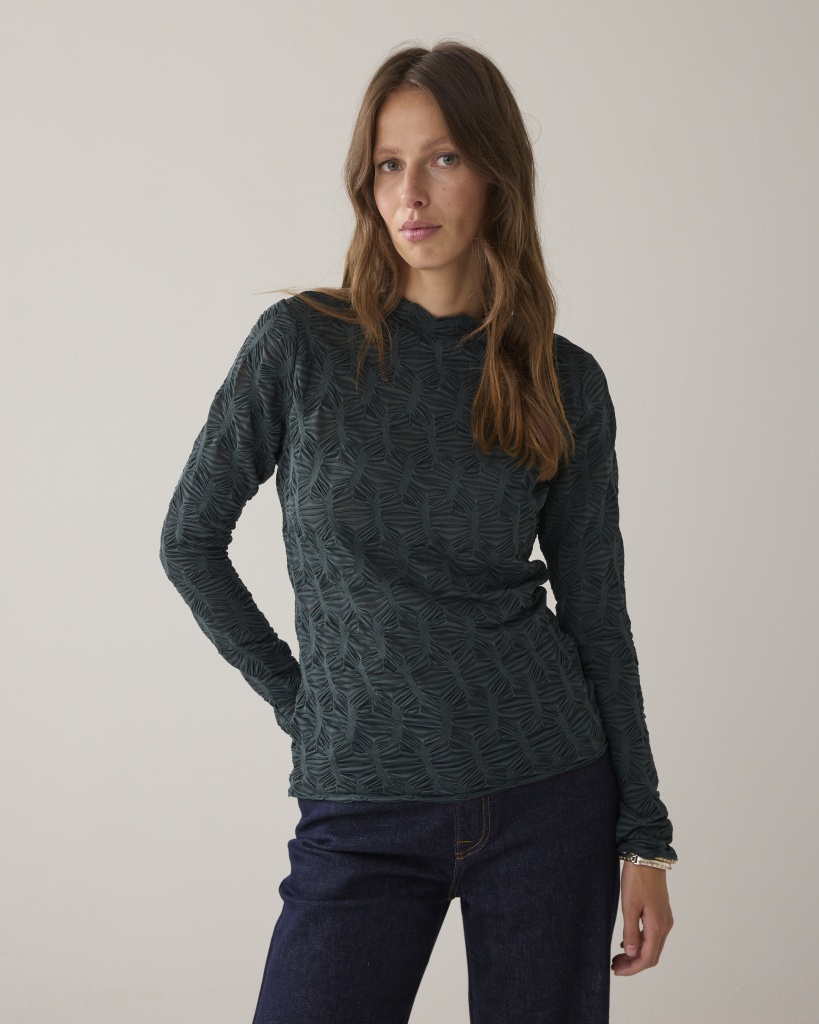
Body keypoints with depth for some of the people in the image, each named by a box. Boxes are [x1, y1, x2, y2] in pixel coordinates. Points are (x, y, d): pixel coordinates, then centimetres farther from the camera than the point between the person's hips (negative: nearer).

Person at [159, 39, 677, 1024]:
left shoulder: (567, 384, 0)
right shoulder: (302, 343, -4)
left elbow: (596, 612, 4)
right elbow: (190, 539, 4)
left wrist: (644, 834, 4)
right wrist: (296, 697, 2)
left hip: (547, 793, 2)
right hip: (364, 815, -1)